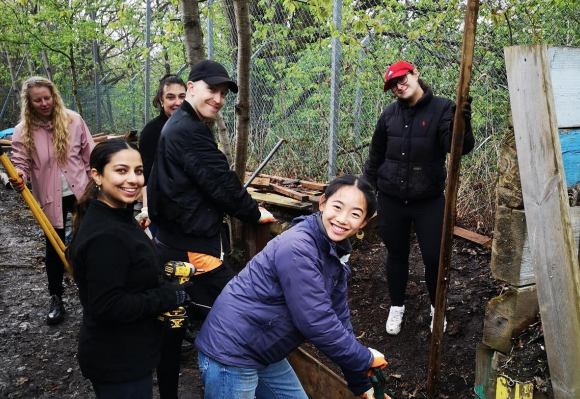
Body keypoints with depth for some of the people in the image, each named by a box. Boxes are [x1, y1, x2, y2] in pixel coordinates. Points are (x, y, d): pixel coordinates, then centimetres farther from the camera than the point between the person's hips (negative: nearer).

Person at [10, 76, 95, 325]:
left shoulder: (73, 120, -3)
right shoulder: (23, 131, -4)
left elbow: (90, 154, 2)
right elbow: (20, 162, -3)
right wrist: (18, 177, -26)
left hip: (81, 192, 0)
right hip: (51, 199, 0)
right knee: (54, 248, 10)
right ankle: (56, 299, 25)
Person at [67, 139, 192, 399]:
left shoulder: (116, 217, 3)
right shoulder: (106, 236, -30)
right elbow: (108, 306, -30)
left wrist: (166, 286, 2)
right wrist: (168, 297, -21)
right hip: (118, 362, -10)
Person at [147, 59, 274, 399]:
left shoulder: (177, 126, 15)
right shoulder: (190, 130, -18)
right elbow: (221, 183, -18)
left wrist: (241, 203, 18)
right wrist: (254, 213, -4)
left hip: (173, 244, 11)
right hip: (194, 249, -11)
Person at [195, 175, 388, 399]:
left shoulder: (337, 254, 1)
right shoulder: (297, 249, -26)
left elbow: (338, 318, 6)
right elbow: (318, 324, -25)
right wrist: (366, 359, -11)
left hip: (263, 354, 9)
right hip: (231, 352, -8)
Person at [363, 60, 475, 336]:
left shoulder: (442, 108, -8)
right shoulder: (390, 113, 1)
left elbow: (458, 147, -22)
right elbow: (376, 155, 10)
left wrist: (462, 126, -42)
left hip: (429, 200, -2)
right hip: (390, 199, 2)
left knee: (434, 257, 4)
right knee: (396, 255, 14)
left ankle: (437, 308, 31)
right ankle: (397, 307, 34)